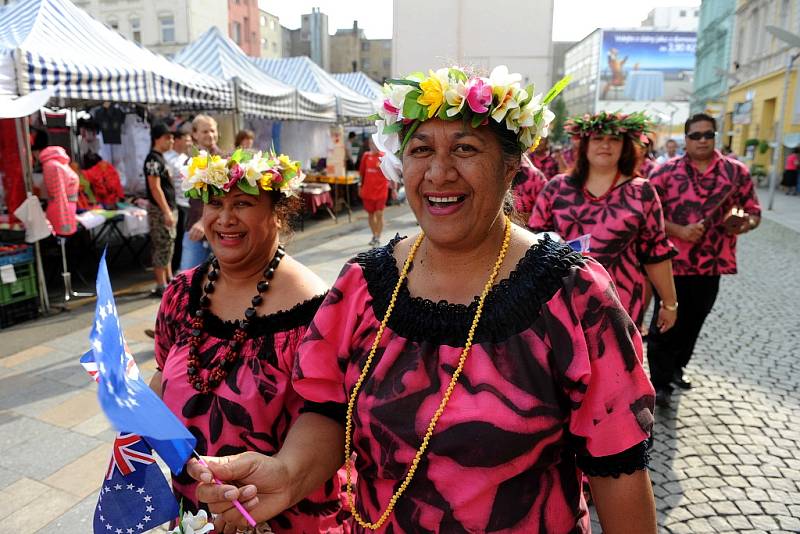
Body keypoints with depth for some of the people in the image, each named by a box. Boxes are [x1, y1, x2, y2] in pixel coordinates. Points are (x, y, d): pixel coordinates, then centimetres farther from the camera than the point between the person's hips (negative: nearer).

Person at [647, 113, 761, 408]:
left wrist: (744, 224, -13)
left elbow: (754, 211, 9)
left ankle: (677, 366, 40)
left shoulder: (736, 172, 4)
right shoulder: (666, 171, -4)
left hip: (711, 263, 3)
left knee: (693, 321, 18)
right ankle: (660, 382, 16)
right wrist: (678, 230, -19)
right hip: (670, 261, -3)